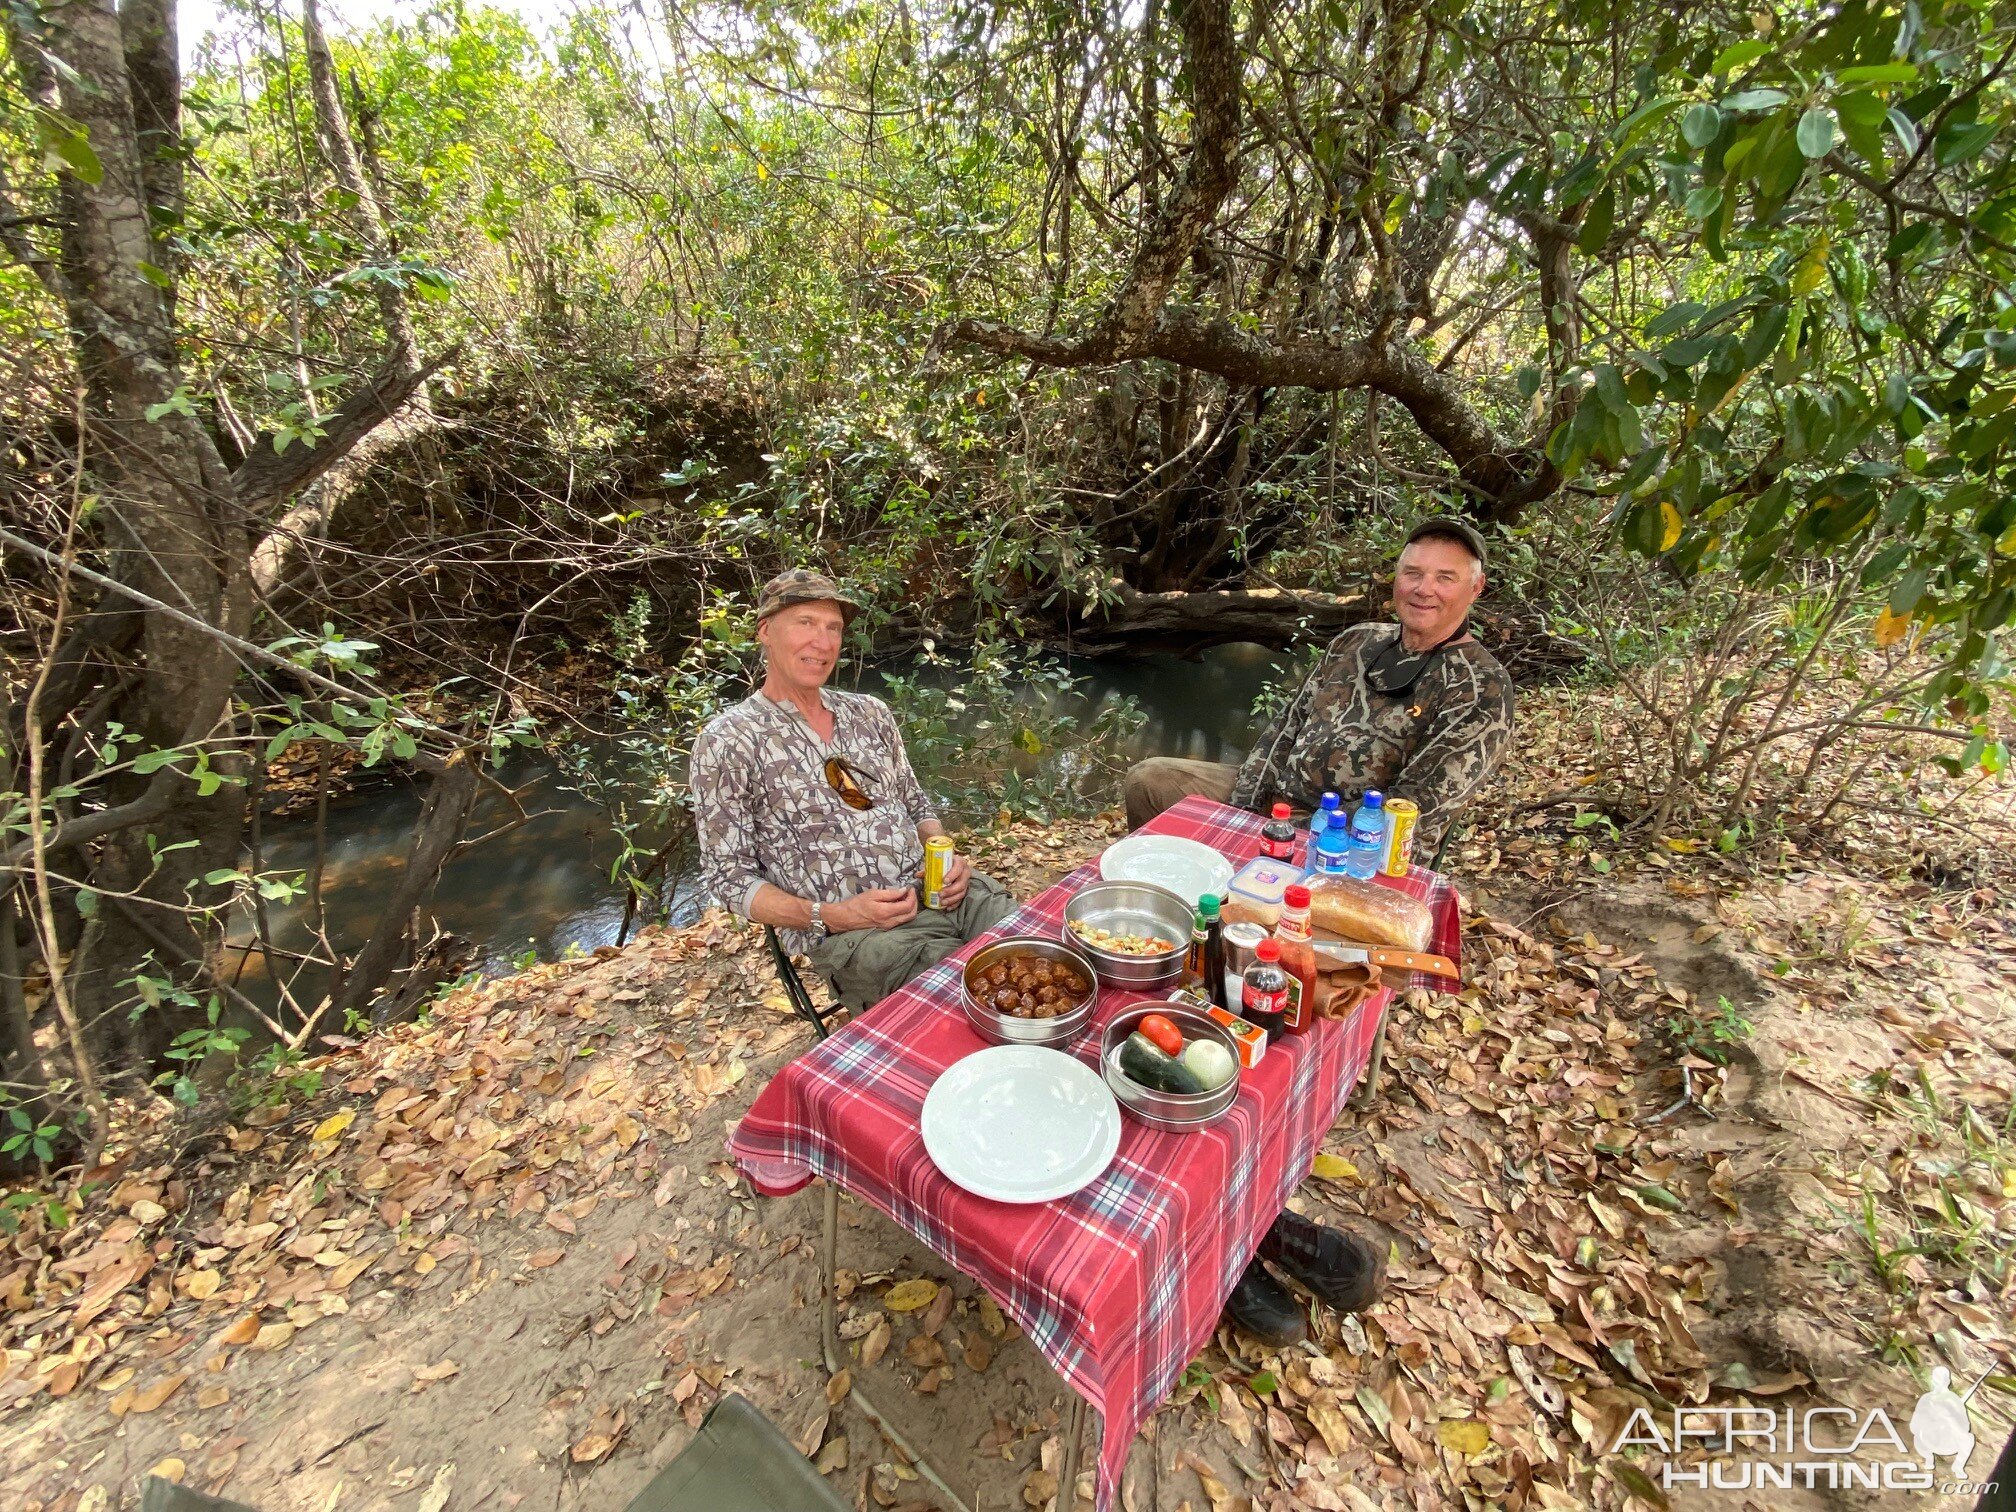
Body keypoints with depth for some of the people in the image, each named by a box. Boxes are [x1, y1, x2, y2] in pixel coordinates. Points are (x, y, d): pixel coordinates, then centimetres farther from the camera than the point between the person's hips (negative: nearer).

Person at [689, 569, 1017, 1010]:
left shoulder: (869, 712, 14)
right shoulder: (727, 741, -2)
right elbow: (729, 878, -2)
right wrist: (831, 917, -15)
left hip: (945, 891, 6)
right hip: (854, 934, -5)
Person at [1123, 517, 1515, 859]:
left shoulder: (1481, 686, -10)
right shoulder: (1358, 641, 10)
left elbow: (1418, 805, -17)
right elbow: (1289, 723, 9)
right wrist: (1242, 810, -3)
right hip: (1274, 794, 7)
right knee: (1148, 778, 0)